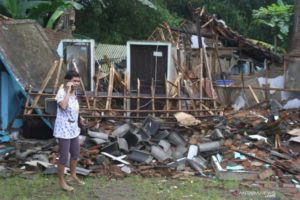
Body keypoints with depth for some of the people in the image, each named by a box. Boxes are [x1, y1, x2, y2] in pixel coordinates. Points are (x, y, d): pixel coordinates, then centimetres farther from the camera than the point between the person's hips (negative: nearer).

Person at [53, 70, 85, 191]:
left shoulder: (74, 92, 6)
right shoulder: (61, 92, -19)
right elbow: (63, 106, -38)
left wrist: (79, 118, 10)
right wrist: (68, 90, -32)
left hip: (73, 129, 9)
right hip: (64, 130, -9)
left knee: (75, 154, 20)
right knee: (64, 157, 2)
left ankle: (73, 176, 38)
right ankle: (61, 181, 18)